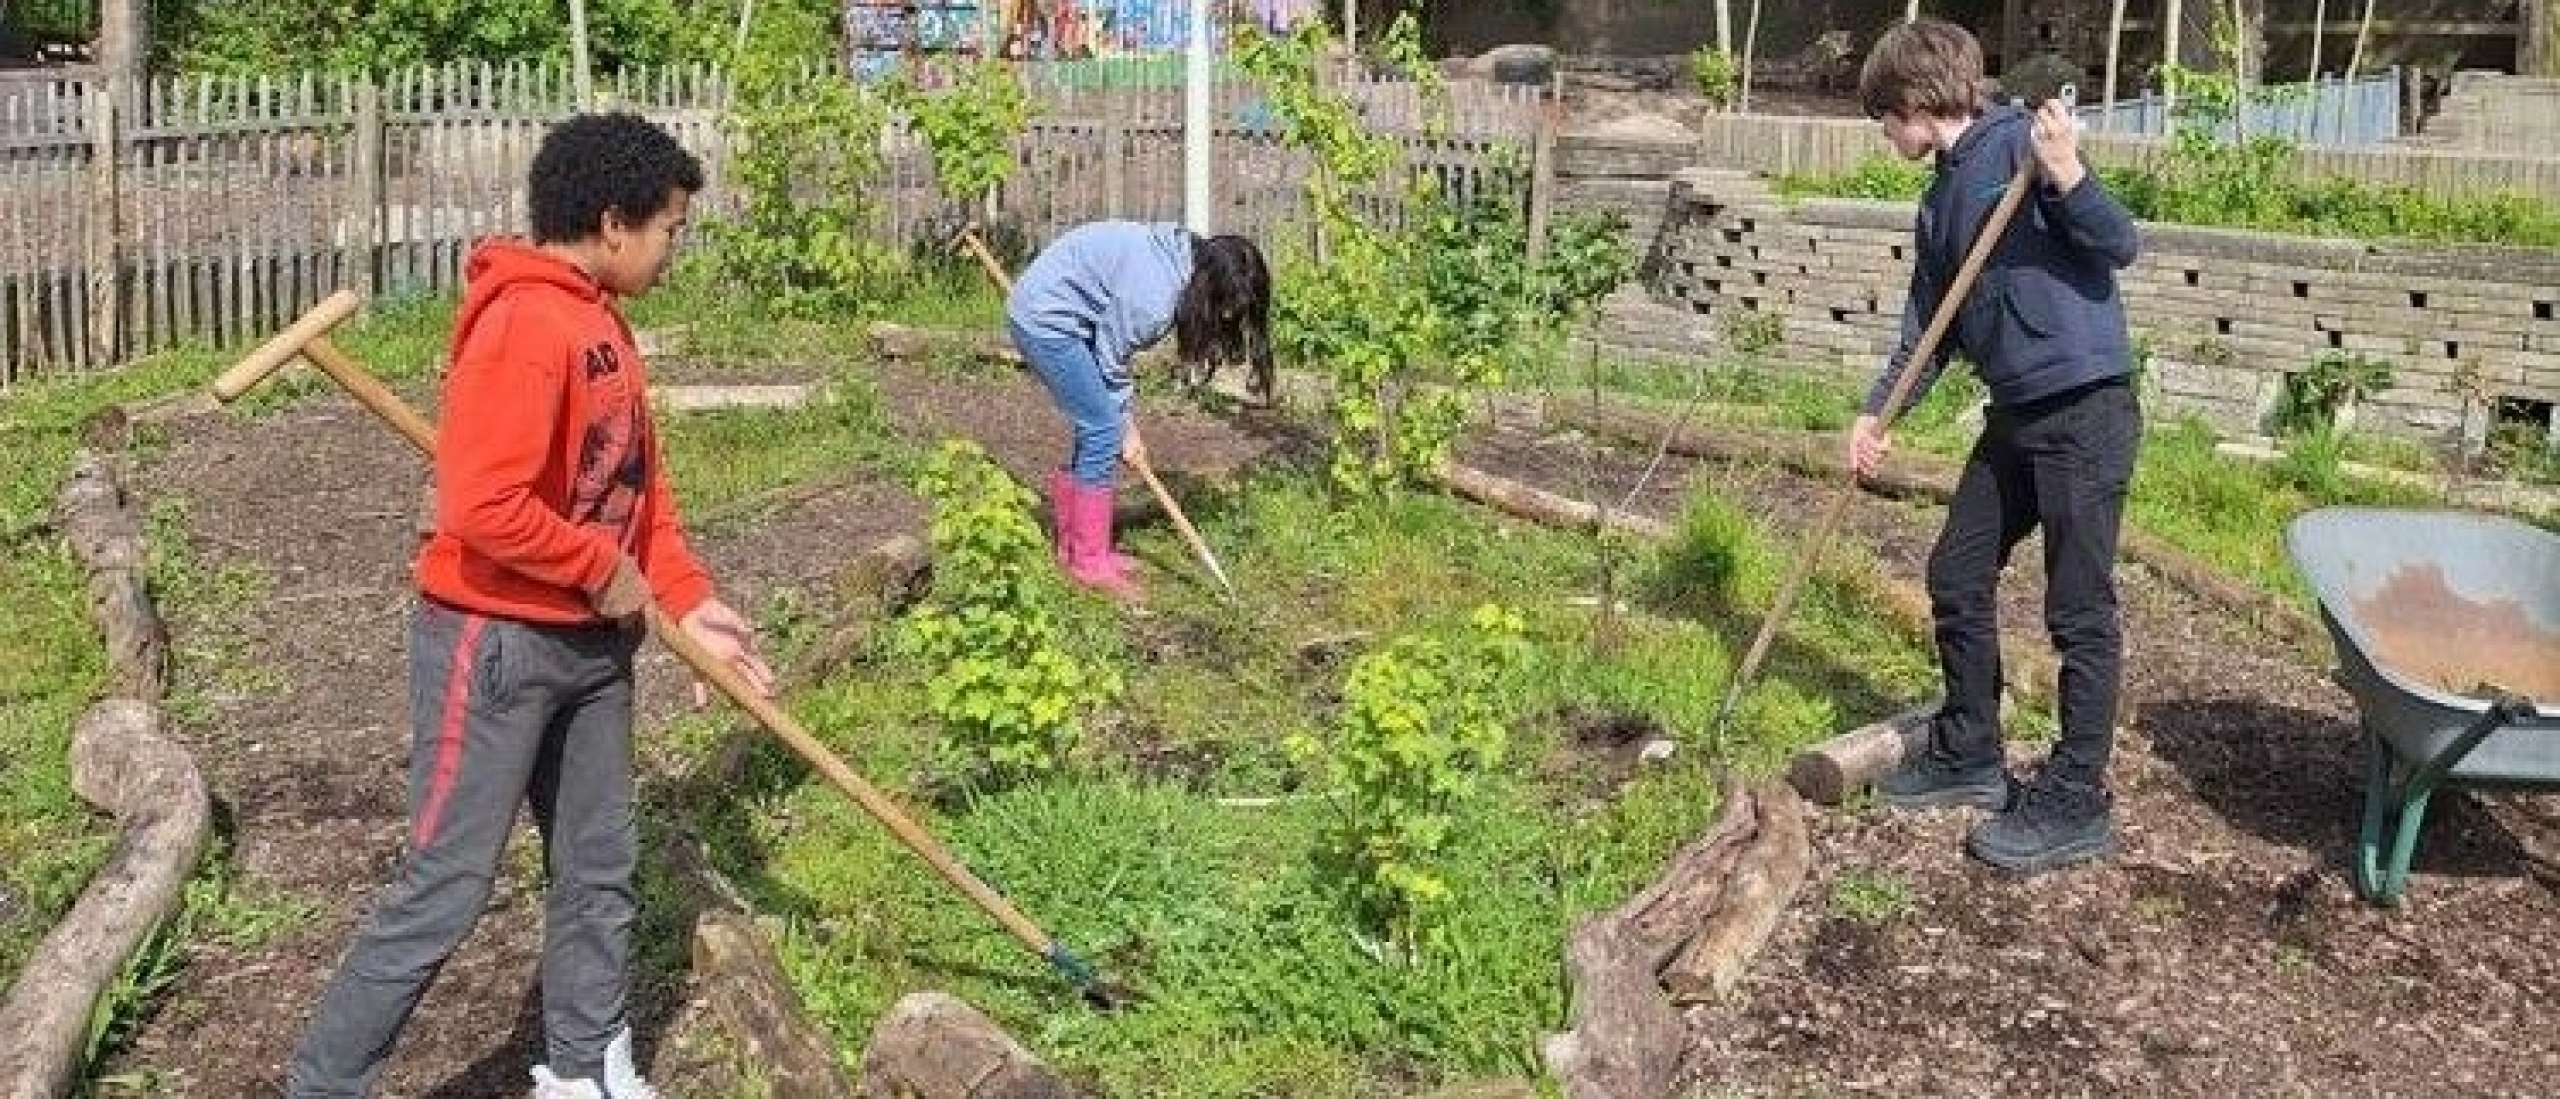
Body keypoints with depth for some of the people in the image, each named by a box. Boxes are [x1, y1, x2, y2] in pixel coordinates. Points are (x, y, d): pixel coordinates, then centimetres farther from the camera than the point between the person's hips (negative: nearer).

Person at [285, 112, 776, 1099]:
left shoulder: (600, 319, 9)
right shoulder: (521, 325, -22)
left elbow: (638, 483, 13)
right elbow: (483, 507, -29)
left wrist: (688, 602, 5)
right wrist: (605, 570, -16)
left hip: (591, 641, 9)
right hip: (497, 646, -9)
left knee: (599, 870, 16)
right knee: (443, 893, -1)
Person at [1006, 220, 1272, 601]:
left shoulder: (1180, 257, 0)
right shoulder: (1155, 291, -28)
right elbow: (1112, 357, -15)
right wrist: (1126, 426, -2)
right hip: (1045, 318, -10)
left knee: (1096, 429, 11)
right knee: (1103, 432, -9)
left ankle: (1072, 545, 22)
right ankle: (1090, 563, -1)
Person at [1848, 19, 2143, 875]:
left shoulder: (2020, 140, -11)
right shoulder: (1941, 201, 14)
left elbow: (2119, 246, -17)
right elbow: (1928, 327, 18)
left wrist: (2065, 173, -33)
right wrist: (1878, 416, 12)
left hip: (2086, 409, -9)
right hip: (2016, 416, 9)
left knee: (2079, 611, -1)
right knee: (1957, 577, 15)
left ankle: (2076, 805, 9)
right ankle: (1968, 754, 30)